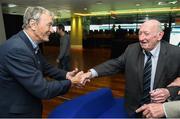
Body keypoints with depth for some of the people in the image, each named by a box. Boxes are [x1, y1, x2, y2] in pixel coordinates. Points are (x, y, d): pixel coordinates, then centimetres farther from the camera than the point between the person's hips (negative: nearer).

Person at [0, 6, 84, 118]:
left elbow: (46, 67, 10)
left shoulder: (32, 45, -2)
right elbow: (42, 89, -29)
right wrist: (70, 82, -16)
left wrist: (66, 75, -5)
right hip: (16, 112, -8)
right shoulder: (16, 49, -31)